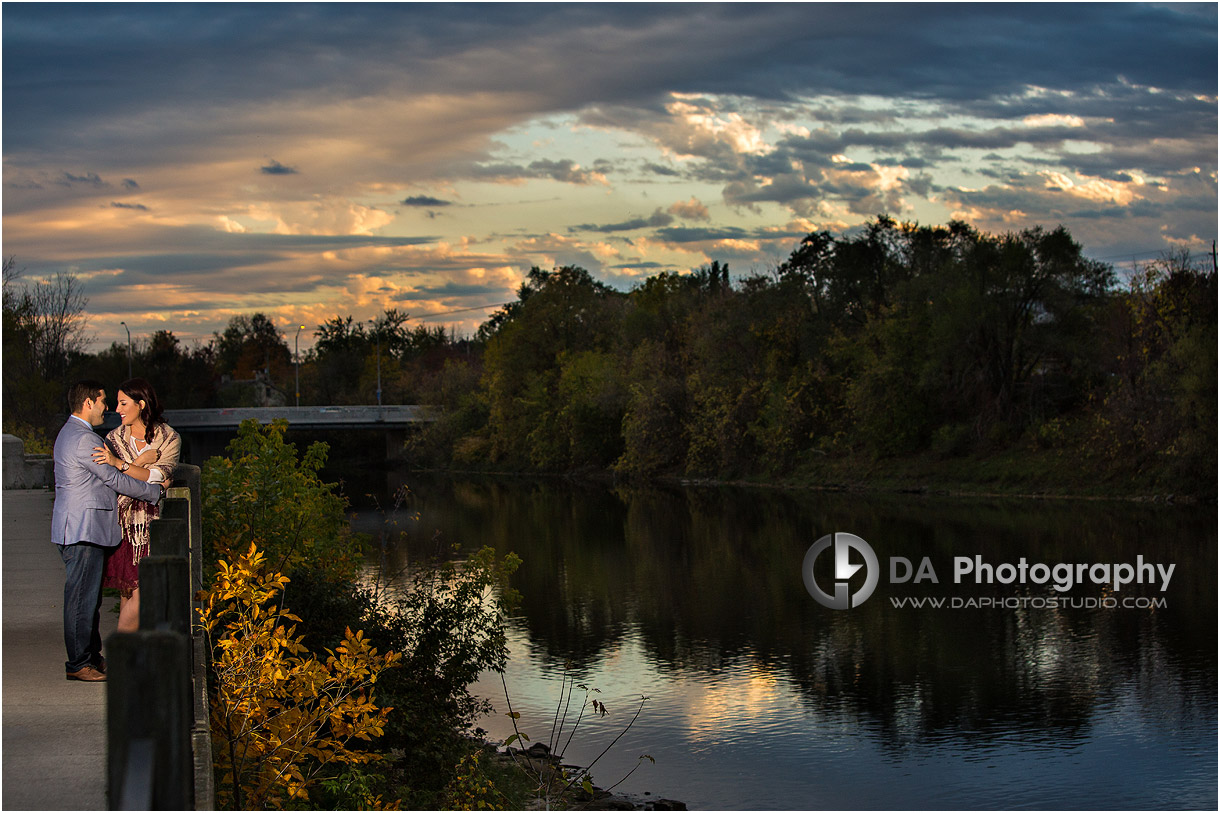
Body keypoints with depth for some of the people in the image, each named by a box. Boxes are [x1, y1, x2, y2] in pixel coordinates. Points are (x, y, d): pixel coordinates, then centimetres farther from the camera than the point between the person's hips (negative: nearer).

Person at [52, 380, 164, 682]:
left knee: (89, 596, 15)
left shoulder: (69, 433, 18)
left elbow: (105, 478, 24)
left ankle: (92, 656, 21)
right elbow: (113, 478, -14)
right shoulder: (83, 439, -16)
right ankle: (78, 663, -1)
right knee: (81, 596, -6)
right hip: (83, 530, -11)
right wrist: (154, 491, -4)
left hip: (81, 529, 11)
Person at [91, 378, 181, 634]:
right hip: (122, 522, 2)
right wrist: (142, 460, -13)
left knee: (141, 591, -9)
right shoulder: (115, 438, 9)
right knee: (127, 592, 0)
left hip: (151, 522, -2)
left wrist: (119, 463, -22)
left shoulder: (169, 439, 2)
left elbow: (159, 476, -12)